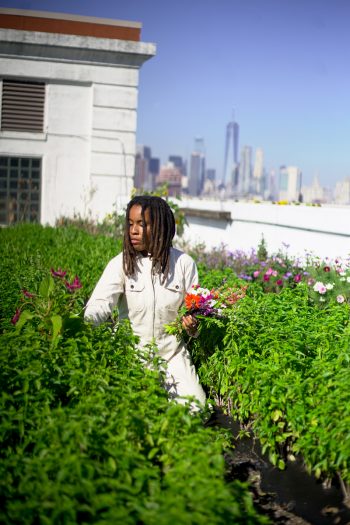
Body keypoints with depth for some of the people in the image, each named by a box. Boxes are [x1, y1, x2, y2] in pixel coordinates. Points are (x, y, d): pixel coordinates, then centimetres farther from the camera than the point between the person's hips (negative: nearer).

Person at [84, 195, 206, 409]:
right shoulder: (122, 263, -7)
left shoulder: (184, 263, -2)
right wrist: (85, 321, -43)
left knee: (196, 406, -13)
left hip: (171, 353, 2)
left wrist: (193, 326, -17)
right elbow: (101, 303, -21)